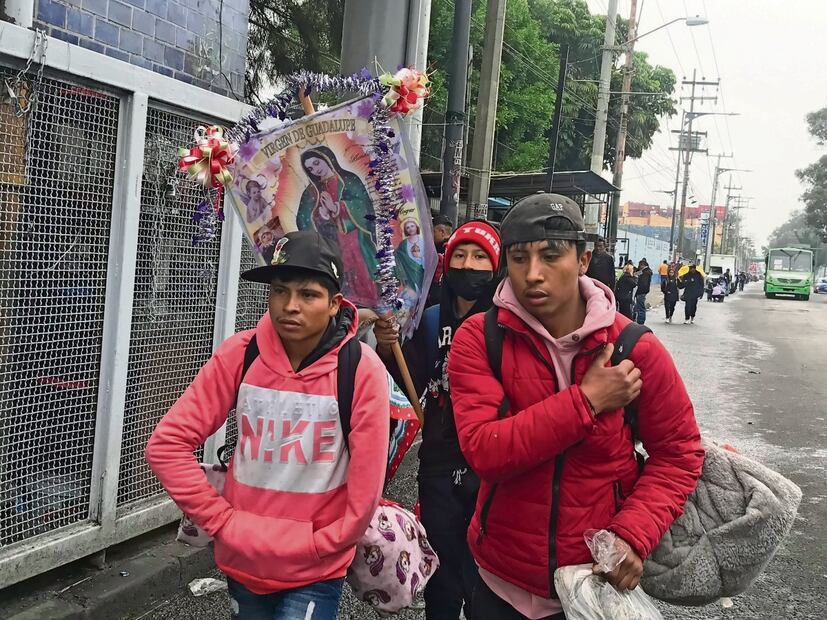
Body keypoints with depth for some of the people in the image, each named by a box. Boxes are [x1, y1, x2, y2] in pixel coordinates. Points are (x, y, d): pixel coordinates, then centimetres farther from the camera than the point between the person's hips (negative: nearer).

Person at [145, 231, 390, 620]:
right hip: (243, 560, 3)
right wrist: (222, 521, -9)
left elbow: (364, 492, -14)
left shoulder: (361, 370, -17)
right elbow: (167, 444, -7)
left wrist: (314, 547, -8)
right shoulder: (239, 354, -10)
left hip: (315, 572, -3)